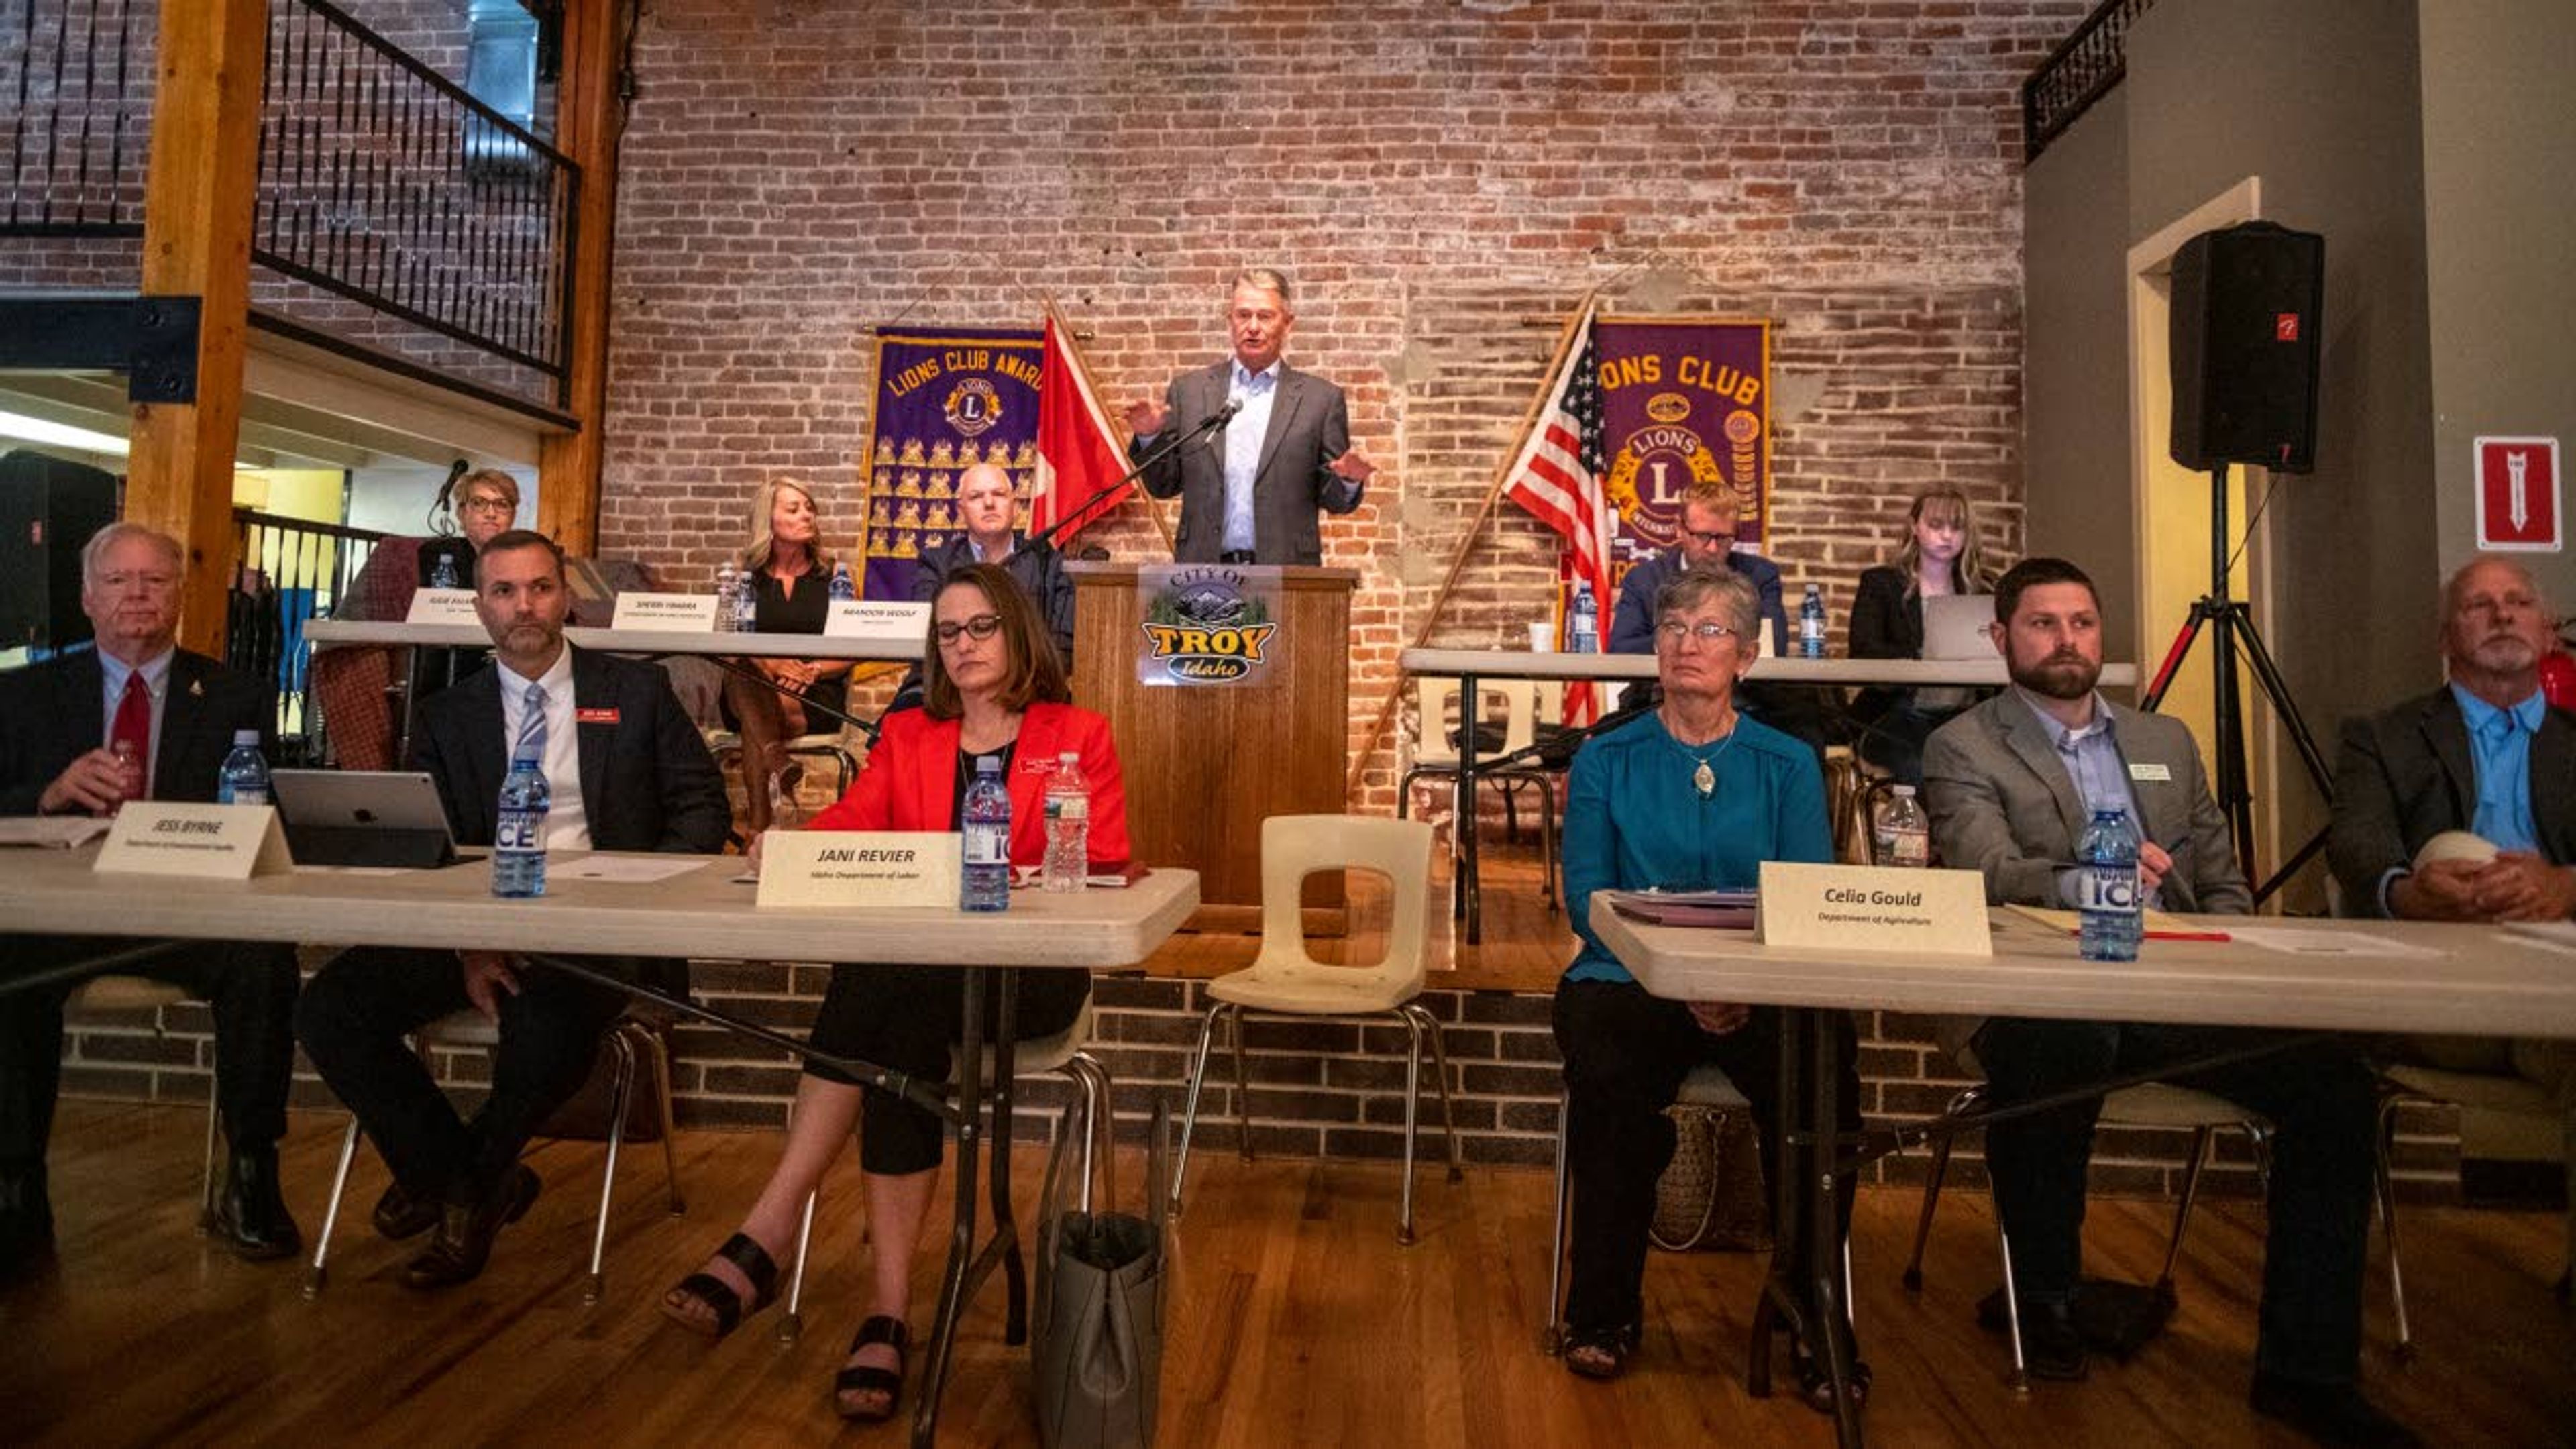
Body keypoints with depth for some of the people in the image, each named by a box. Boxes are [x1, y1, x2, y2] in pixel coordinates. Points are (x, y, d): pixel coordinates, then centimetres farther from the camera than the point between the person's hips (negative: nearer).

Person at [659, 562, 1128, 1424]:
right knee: (898, 1025, -33)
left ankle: (768, 1238, -26)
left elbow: (1102, 868, 1)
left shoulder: (1079, 737, 9)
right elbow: (852, 821, 2)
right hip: (916, 964, 3)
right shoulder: (908, 735, 20)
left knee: (885, 996, -32)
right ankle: (888, 1307, -32)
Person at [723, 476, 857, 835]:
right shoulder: (747, 576, 13)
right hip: (755, 689, 1)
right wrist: (771, 664, -18)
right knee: (742, 675, -34)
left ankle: (758, 825, -30)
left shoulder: (833, 576, 10)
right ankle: (776, 759, -51)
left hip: (817, 696, -1)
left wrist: (813, 670, -14)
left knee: (754, 724, -32)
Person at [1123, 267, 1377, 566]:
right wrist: (1151, 438, -5)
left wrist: (1349, 482, -13)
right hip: (1203, 570, 1)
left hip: (1285, 573, -1)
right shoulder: (1188, 390, 10)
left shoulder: (1321, 398, 6)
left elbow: (1333, 501, 7)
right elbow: (1163, 486, 11)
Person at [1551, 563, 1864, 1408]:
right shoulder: (1607, 760, 8)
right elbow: (1586, 894, -1)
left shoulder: (1788, 766, 9)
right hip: (1631, 978, 0)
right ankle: (1605, 1311, -8)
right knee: (1608, 1073, -30)